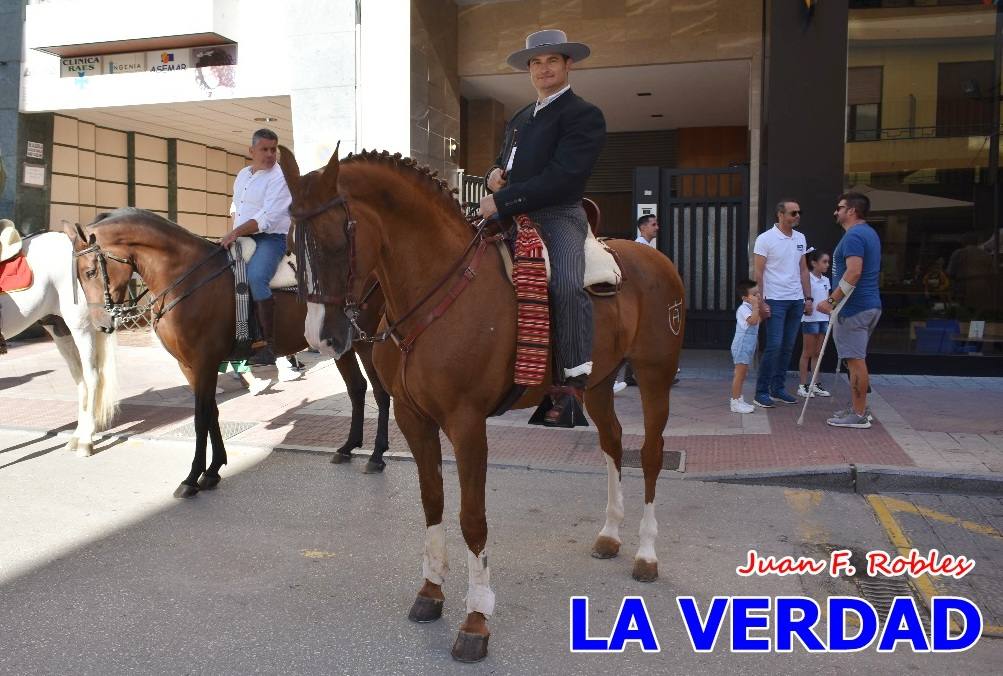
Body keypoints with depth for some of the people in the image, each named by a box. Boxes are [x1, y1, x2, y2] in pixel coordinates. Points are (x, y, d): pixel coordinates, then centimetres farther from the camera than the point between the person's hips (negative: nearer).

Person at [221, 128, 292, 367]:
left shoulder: (279, 178, -8)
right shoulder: (243, 174, 17)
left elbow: (267, 217, -18)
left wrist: (237, 232, -23)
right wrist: (235, 232, 11)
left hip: (270, 239, -8)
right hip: (241, 238, 8)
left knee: (255, 277, -33)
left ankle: (269, 344, -28)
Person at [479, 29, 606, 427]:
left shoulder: (584, 115, -2)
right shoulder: (520, 118, 24)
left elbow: (561, 177, -15)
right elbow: (503, 162, 33)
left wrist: (502, 201, -17)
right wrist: (494, 175, 6)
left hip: (557, 217, -8)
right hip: (512, 216, 8)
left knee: (566, 284, -34)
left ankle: (574, 382, -28)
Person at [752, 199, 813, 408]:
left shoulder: (800, 238, 11)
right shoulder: (765, 239, -7)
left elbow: (803, 270, 16)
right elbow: (758, 273, -8)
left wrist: (808, 298, 11)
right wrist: (761, 302, -13)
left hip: (797, 300, 6)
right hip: (776, 300, -6)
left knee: (787, 347, 9)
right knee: (774, 346, -9)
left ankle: (778, 389, 19)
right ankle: (761, 392, -1)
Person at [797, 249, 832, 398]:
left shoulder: (826, 280, 11)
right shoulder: (807, 279, -9)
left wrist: (830, 319, 13)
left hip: (823, 319, 6)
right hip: (810, 319, -6)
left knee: (817, 353, 9)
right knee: (807, 353, -1)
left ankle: (815, 384, 15)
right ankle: (803, 385, 5)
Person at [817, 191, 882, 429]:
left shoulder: (854, 235, -15)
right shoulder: (869, 233, 18)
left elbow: (853, 272, -27)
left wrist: (832, 300, -23)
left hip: (853, 308, -10)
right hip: (869, 305, 11)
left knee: (855, 360, -5)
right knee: (856, 359, 17)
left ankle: (859, 415, 0)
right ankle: (858, 407, 24)